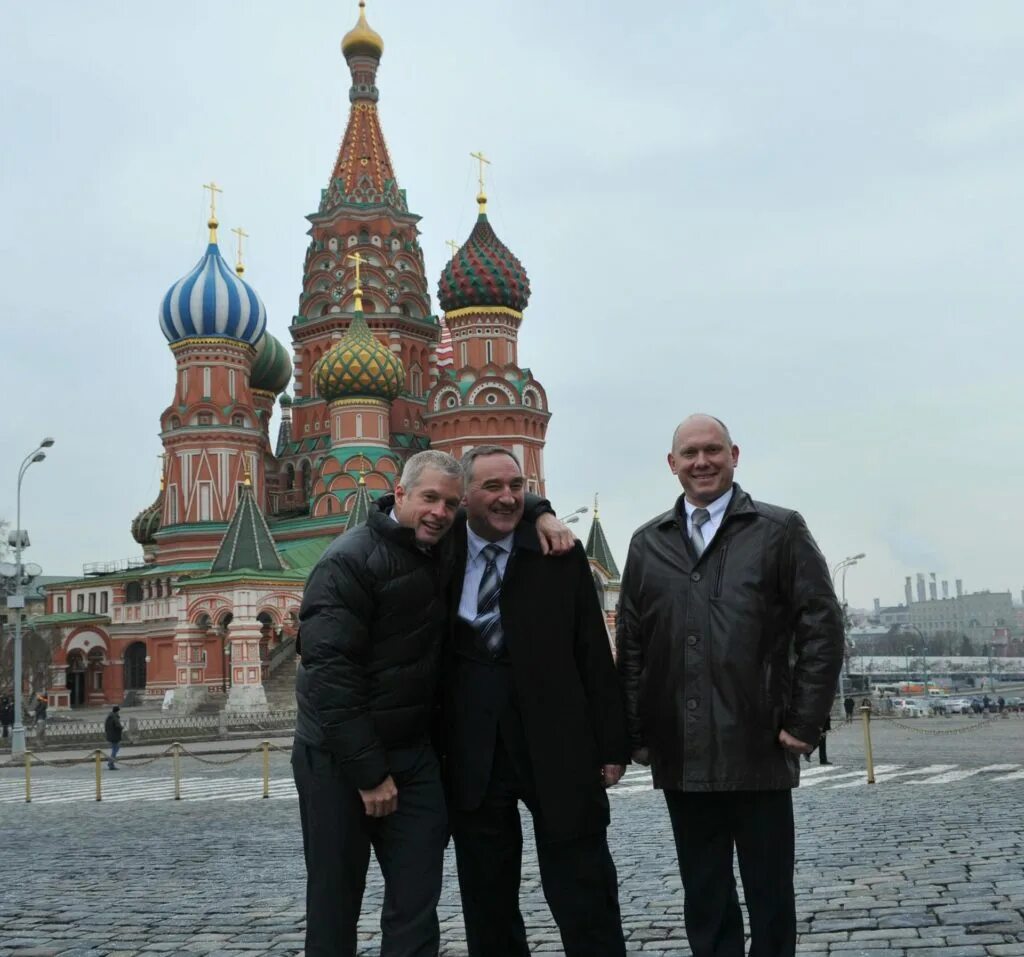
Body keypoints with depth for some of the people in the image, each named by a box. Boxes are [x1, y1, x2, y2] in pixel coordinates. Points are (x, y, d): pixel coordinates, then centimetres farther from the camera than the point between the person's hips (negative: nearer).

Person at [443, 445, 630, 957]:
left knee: (585, 903, 4)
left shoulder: (559, 555, -1)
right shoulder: (443, 552, 4)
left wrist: (611, 744, -3)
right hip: (473, 752, 2)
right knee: (486, 905, 14)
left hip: (556, 746, -2)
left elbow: (594, 655, -1)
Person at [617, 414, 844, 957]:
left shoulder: (780, 531, 2)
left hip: (758, 749, -3)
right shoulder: (647, 544, 11)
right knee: (703, 900, 11)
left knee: (770, 893, 8)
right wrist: (636, 733, 6)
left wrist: (804, 722, -7)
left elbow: (822, 629, -2)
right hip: (680, 756, 3)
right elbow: (630, 644, 11)